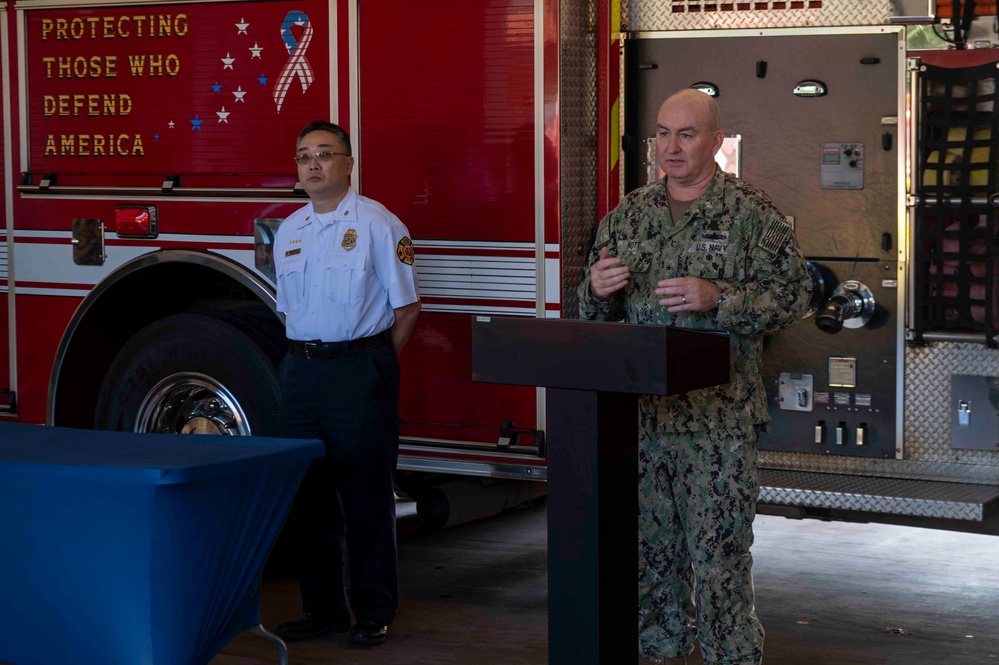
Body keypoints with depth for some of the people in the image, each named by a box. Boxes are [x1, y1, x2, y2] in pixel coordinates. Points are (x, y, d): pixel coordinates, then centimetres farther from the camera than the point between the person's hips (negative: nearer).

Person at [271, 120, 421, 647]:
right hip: (301, 374, 6)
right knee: (310, 494, 9)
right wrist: (306, 357, 10)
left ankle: (374, 614, 9)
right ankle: (323, 608, 19)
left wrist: (369, 365, 1)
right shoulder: (289, 231, 13)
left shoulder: (377, 223, -4)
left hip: (360, 371, -6)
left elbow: (405, 306, -3)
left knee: (367, 497, 0)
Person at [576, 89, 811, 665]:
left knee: (718, 553, -4)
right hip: (639, 411, 5)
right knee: (651, 547, 11)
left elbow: (793, 294, -7)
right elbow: (598, 310, 19)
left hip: (718, 417, -5)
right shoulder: (628, 215, 13)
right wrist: (598, 290, -5)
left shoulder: (752, 213, -1)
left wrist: (717, 298, -20)